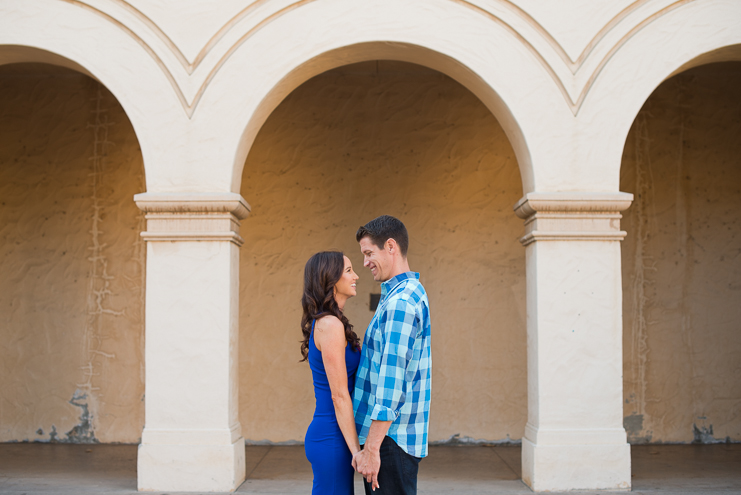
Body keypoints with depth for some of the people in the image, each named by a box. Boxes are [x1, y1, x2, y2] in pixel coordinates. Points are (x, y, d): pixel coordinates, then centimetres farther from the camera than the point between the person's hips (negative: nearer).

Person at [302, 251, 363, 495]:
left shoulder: (324, 323, 13)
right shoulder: (330, 324, -16)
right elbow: (339, 396, -18)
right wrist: (357, 451, -17)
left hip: (327, 435, 9)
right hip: (332, 438, -9)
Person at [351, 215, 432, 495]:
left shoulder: (400, 302, -17)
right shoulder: (411, 294, 16)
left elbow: (392, 381, -23)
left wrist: (371, 448, -22)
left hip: (391, 439, -10)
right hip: (390, 435, 10)